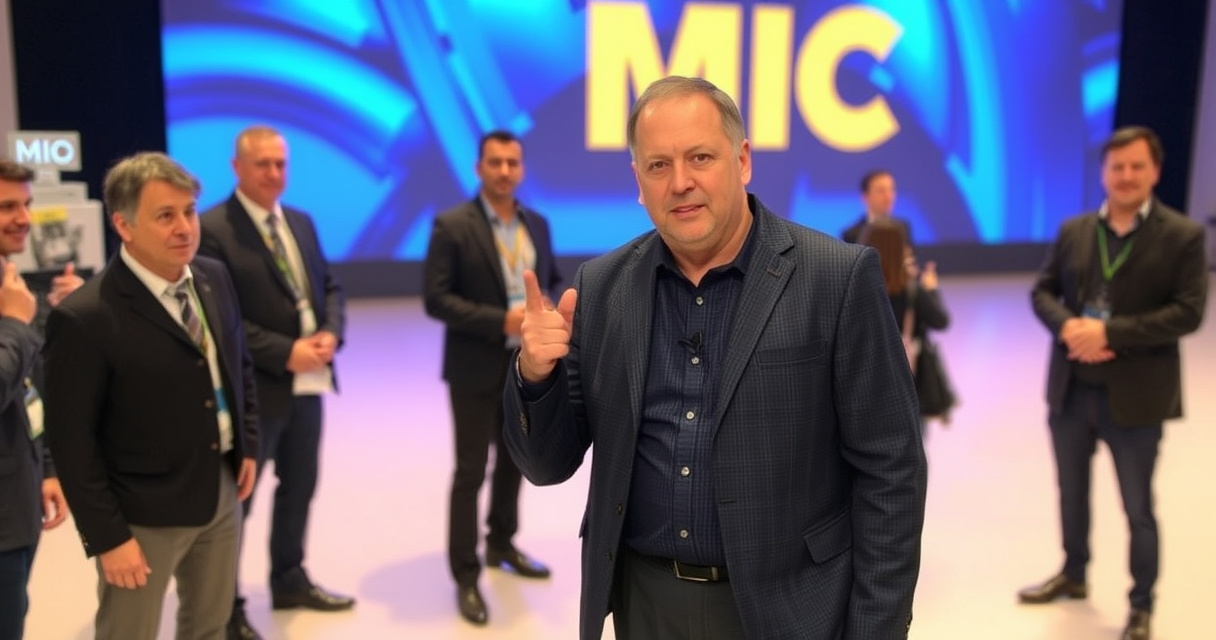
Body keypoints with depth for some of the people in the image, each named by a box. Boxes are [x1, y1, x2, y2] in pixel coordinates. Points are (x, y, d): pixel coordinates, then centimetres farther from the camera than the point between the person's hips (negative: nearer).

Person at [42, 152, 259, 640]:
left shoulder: (214, 277, -1)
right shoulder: (84, 318, -21)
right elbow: (72, 442, -17)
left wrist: (248, 445, 10)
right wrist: (107, 537, -15)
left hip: (222, 493, 6)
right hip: (144, 515, -6)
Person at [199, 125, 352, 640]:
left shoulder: (301, 222, 11)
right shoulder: (212, 228, -14)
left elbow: (329, 286, 13)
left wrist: (331, 334, -6)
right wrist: (285, 353, -21)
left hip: (309, 382, 8)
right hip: (253, 387, -7)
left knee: (300, 486, 20)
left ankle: (289, 580, 39)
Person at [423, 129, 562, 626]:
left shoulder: (537, 223, 6)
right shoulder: (452, 225, -12)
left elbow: (552, 281, 14)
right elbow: (435, 300, -16)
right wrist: (500, 322, -24)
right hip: (476, 368, -6)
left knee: (513, 460, 19)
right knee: (471, 472, 2)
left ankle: (501, 544, 39)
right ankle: (466, 576, 15)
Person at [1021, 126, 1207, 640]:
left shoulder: (1182, 235, -7)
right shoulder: (1073, 230, 5)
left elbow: (1188, 312, -14)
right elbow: (1042, 292, 5)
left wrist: (1109, 332, -22)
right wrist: (1068, 327, -16)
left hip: (1134, 397, -4)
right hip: (1070, 390, 4)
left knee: (1138, 509, 9)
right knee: (1072, 493, 20)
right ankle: (1073, 575, 42)